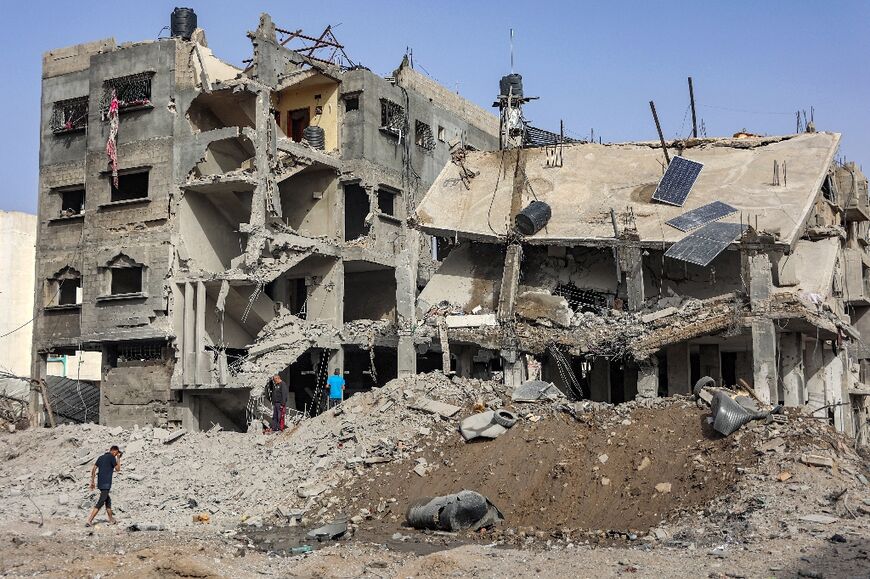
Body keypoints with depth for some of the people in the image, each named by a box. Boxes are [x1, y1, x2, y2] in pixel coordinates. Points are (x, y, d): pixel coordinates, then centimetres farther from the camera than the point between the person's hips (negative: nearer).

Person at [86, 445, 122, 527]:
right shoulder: (112, 457, -7)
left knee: (108, 501, 19)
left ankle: (111, 520, 25)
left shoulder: (101, 457, 14)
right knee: (100, 503, -8)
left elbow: (93, 469, 11)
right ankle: (89, 521, -15)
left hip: (100, 483, 8)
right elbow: (118, 469, 1)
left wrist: (92, 482, 14)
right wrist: (118, 458, 9)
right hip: (106, 484, -8)